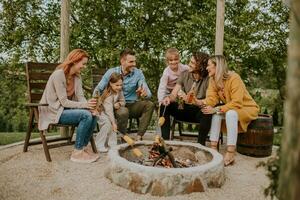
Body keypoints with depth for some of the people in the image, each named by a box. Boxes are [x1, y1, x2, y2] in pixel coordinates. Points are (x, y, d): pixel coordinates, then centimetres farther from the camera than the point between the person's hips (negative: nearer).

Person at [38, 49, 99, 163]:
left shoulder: (77, 76, 5)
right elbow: (64, 102, -23)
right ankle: (77, 152, -17)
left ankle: (84, 146, 0)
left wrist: (90, 106, -22)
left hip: (66, 109, 8)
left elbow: (80, 97, -3)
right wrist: (85, 105, -30)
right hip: (54, 111, -8)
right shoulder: (58, 74, -20)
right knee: (86, 115, -26)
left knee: (93, 115, -13)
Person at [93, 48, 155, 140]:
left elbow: (149, 93, -13)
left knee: (149, 105, -24)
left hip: (132, 106, 2)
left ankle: (139, 137, -19)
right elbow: (98, 90, 1)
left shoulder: (138, 73, -4)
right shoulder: (111, 72, -4)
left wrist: (145, 94, -38)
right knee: (123, 112, -35)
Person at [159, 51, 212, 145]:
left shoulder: (208, 78, -12)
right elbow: (173, 95, -4)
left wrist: (195, 101, -38)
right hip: (184, 110, 4)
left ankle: (201, 144, -23)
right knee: (164, 105, -18)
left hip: (199, 111, -4)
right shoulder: (185, 75, 1)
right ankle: (165, 139, -17)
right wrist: (168, 98, -28)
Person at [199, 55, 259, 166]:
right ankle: (213, 148, -20)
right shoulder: (213, 80, -4)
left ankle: (230, 154, -34)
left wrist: (216, 109, -36)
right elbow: (212, 99, -15)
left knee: (231, 113, -34)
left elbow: (236, 103, -30)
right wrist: (198, 102, -34)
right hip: (231, 109, 6)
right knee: (216, 114, -21)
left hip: (248, 108, -6)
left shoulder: (234, 78, -25)